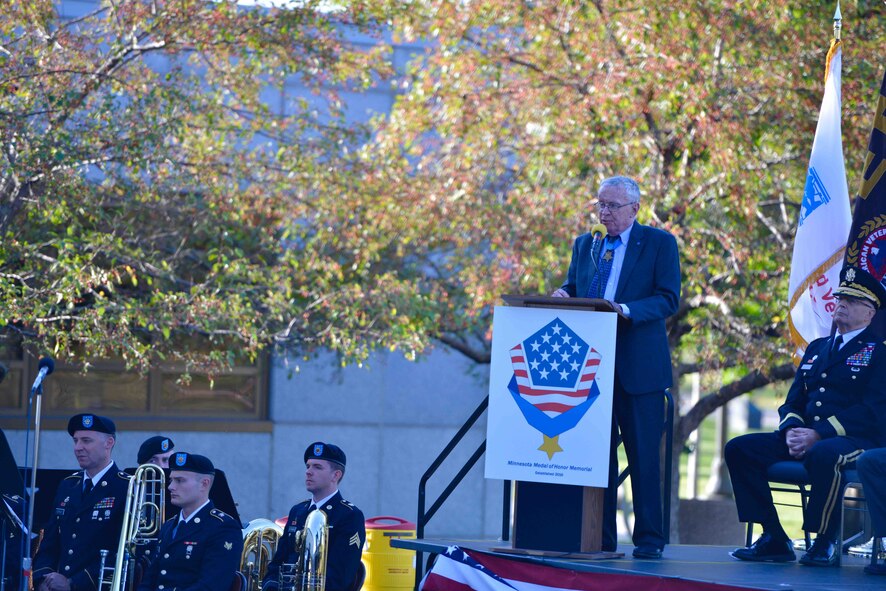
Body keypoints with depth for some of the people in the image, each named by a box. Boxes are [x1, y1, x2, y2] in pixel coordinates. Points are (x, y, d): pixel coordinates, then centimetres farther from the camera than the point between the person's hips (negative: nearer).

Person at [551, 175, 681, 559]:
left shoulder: (659, 243, 0)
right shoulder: (585, 245, 15)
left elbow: (668, 299, -8)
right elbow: (573, 289, 18)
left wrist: (626, 310, -23)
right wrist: (563, 296, -6)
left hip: (638, 366, -4)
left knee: (643, 455, -2)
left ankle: (648, 539, 3)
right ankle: (600, 538, 8)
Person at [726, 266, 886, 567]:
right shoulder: (816, 348, 23)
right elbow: (793, 401, 19)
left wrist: (818, 435, -20)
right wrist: (791, 430, -6)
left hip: (856, 441, -7)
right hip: (804, 440, 7)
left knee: (824, 455, -42)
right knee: (739, 448, -13)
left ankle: (825, 544, -25)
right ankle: (774, 539, -13)